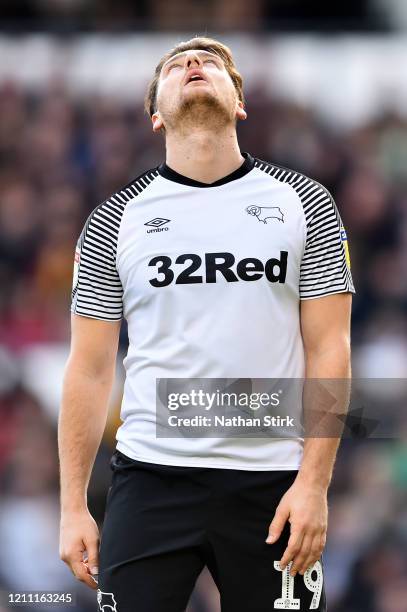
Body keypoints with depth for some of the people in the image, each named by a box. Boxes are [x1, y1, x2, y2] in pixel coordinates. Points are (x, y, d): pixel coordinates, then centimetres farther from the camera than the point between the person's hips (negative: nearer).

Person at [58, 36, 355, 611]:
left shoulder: (304, 202, 6)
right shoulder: (115, 219, 7)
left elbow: (328, 349, 2)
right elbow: (90, 370, 7)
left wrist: (313, 483, -8)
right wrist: (73, 505, 1)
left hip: (273, 481, 0)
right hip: (151, 478, 0)